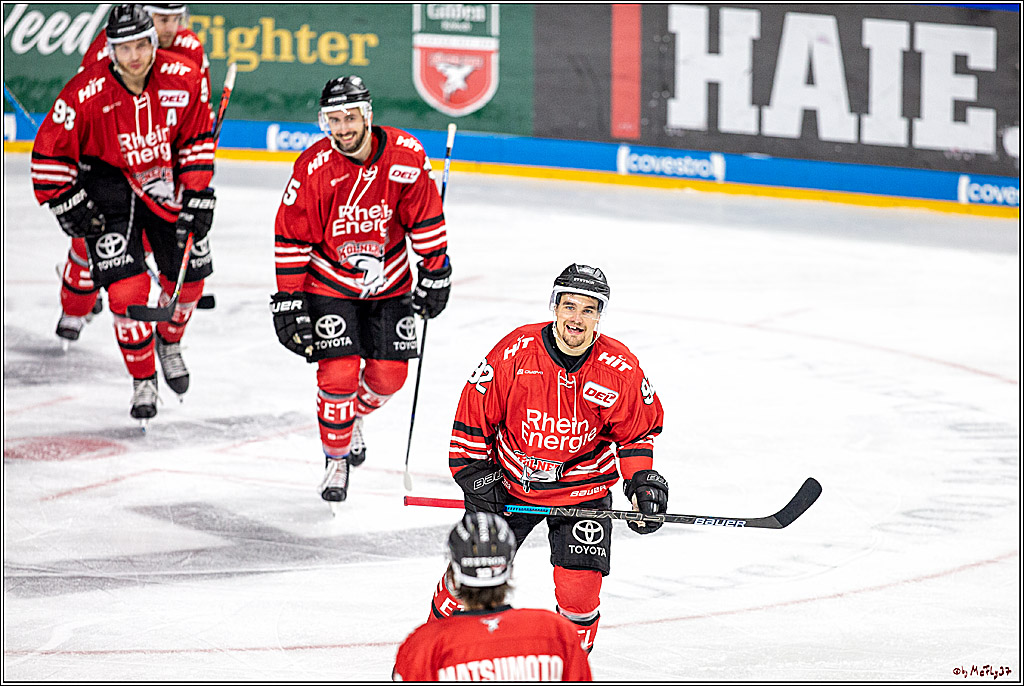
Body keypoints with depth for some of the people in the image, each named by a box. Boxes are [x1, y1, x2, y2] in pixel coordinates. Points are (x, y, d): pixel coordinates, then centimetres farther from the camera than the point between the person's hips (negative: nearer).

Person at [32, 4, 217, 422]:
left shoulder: (183, 79, -16)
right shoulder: (86, 94, -25)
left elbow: (197, 141, -2)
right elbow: (49, 153, -14)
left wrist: (197, 197, -5)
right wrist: (67, 203, -15)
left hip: (167, 180, 3)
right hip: (108, 181, -3)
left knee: (187, 277, 11)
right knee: (127, 289, -13)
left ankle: (169, 342, 43)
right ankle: (143, 381, 4)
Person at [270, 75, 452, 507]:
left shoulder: (406, 156, -16)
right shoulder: (313, 169, -21)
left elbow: (425, 219, -2)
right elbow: (291, 240, -13)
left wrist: (435, 273, 1)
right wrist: (289, 301, -14)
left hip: (389, 283, 3)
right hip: (330, 283, -3)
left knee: (388, 375, 3)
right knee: (339, 374, -12)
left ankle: (355, 416, 36)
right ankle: (336, 459, 9)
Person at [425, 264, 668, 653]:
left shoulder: (621, 369, -14)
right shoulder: (516, 351, -18)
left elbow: (638, 429, 4)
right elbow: (474, 410, -7)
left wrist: (641, 482, -6)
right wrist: (475, 474, -8)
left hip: (583, 489, 0)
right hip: (509, 482, 0)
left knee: (579, 589, -10)